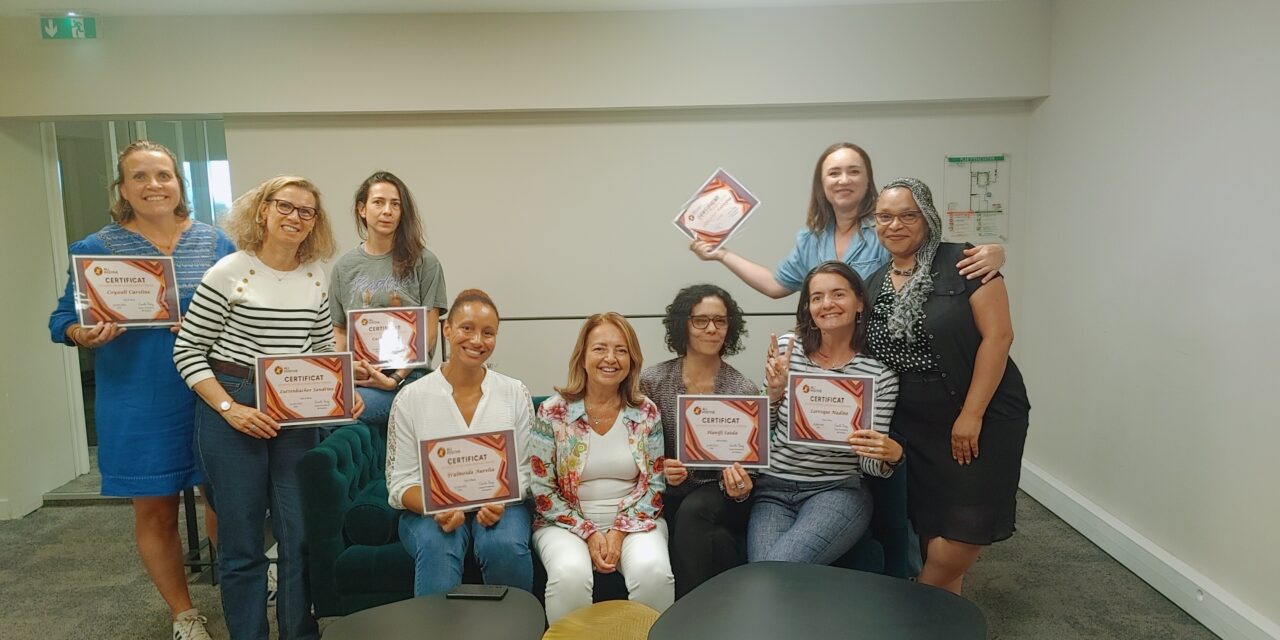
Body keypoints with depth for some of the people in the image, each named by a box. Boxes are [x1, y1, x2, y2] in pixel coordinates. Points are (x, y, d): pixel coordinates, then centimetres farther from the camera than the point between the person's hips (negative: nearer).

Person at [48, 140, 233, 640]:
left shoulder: (215, 242, 2)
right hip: (138, 404, 0)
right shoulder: (95, 247, -1)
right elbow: (62, 319, 3)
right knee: (154, 511, 9)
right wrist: (83, 335, -19)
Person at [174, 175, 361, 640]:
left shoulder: (315, 278, 6)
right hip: (234, 414, -4)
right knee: (242, 540, 6)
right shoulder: (228, 273, -8)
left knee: (301, 535, 8)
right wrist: (229, 408, -15)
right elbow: (187, 351, -5)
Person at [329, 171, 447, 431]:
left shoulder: (423, 262, 4)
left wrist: (396, 378, -10)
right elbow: (339, 330, 17)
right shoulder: (344, 266, 15)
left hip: (407, 377, -4)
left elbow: (429, 334, 1)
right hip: (355, 378, 4)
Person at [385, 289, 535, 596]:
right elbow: (401, 481, -1)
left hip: (500, 505, 1)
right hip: (431, 510, -1)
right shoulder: (411, 398, 0)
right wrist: (436, 510, -20)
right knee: (437, 549, -34)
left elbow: (525, 470, 4)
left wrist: (500, 503, -17)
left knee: (506, 547, -31)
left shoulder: (515, 393, 3)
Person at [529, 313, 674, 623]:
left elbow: (655, 485, 2)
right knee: (571, 574, -32)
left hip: (633, 520, 2)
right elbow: (542, 491, -4)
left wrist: (621, 530, -12)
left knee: (653, 570, -29)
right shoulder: (553, 413, -5)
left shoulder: (647, 413, 1)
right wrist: (588, 533, -13)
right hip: (568, 523, -1)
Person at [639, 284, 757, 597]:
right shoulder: (652, 382, -2)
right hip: (668, 495, 0)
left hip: (719, 495, 1)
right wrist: (661, 469, -19)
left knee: (693, 511, -34)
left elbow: (745, 464, 1)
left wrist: (740, 487, -22)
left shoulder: (745, 390, -3)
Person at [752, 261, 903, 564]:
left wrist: (891, 454, -23)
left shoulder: (880, 372, -4)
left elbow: (870, 464, 0)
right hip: (773, 487, 2)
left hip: (838, 491, -1)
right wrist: (775, 393, -12)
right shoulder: (786, 348, -1)